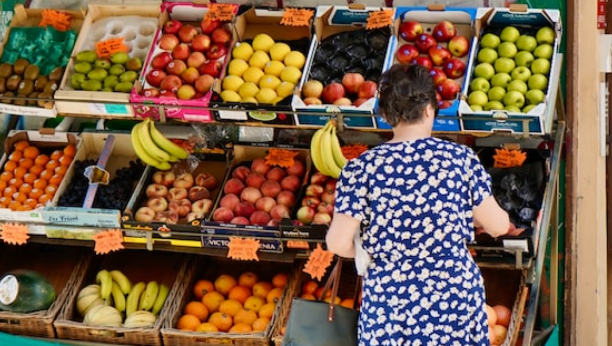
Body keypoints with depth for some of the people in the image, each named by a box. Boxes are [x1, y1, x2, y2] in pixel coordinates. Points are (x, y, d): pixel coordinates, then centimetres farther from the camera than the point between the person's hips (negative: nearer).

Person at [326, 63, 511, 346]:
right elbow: (498, 226, 2)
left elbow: (338, 243, -11)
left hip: (389, 301, 0)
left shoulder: (363, 168, -7)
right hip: (456, 295, 1)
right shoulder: (460, 158, -5)